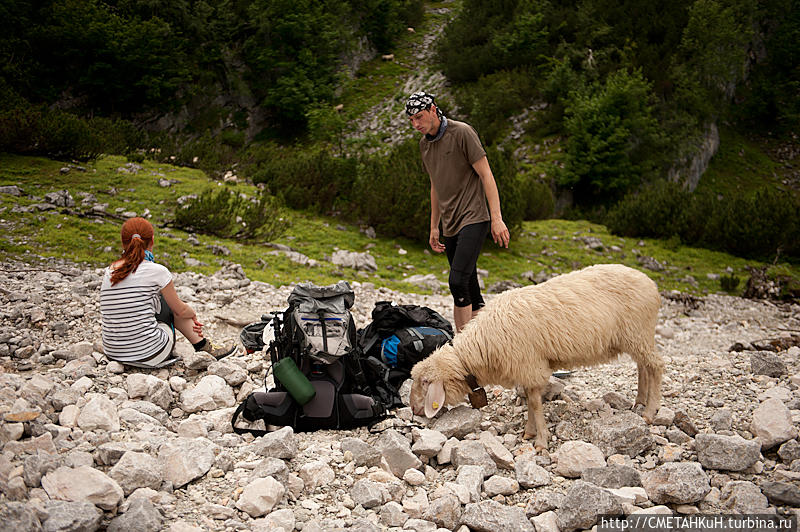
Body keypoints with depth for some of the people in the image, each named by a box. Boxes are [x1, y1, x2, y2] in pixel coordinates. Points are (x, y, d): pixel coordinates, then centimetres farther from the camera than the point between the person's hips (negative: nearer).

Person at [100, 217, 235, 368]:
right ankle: (203, 346, 31)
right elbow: (180, 310, 2)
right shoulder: (156, 271, -11)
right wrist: (192, 315, 29)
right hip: (149, 356, -5)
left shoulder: (108, 273, 4)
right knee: (169, 304, 17)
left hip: (113, 354, 5)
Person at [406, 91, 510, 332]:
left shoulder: (462, 132, -8)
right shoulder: (424, 143, 14)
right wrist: (434, 228, 22)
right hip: (450, 225, 7)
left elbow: (486, 174, -10)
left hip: (473, 219, -7)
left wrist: (497, 218, -16)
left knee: (458, 281, -19)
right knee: (469, 288, 8)